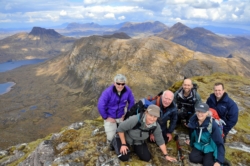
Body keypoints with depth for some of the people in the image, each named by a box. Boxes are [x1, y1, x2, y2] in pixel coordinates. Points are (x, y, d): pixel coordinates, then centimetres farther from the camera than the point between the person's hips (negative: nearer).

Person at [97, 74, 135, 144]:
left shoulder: (127, 90, -17)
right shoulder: (108, 92, -26)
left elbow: (131, 102, -1)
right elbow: (100, 106, -24)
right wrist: (106, 117, -16)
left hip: (121, 117, 3)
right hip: (110, 117, -3)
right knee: (111, 137, -3)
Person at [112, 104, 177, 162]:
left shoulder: (156, 126, -23)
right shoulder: (135, 119, -38)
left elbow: (160, 140, -8)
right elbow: (120, 129, -25)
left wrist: (166, 155, -3)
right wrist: (123, 144, -18)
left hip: (139, 141, 4)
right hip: (126, 138, -4)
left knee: (147, 158, -1)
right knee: (124, 158, -9)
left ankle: (135, 147, 27)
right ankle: (115, 141, 19)